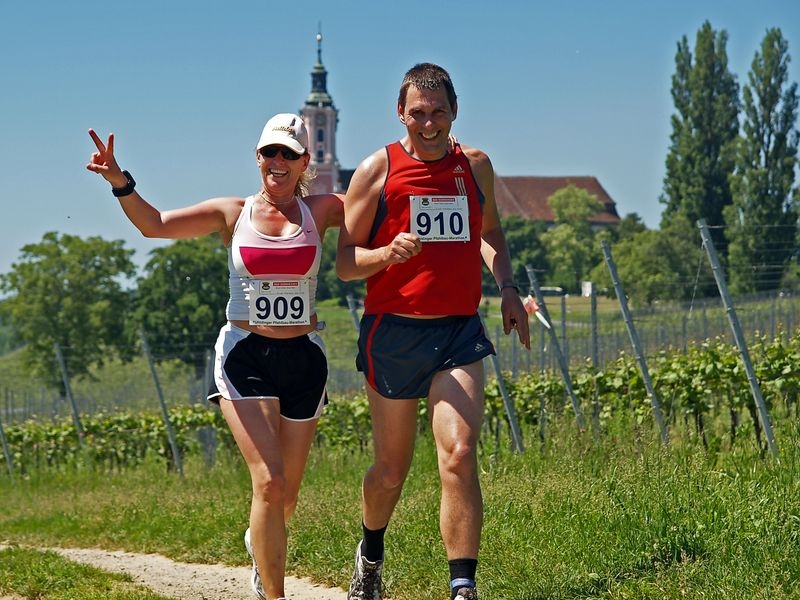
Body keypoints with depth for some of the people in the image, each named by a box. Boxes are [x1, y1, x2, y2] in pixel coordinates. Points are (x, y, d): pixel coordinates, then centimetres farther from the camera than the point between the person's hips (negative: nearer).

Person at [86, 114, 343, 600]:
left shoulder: (321, 210, 3)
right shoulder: (233, 214, 2)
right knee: (268, 481, -16)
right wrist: (120, 182, -20)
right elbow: (155, 224, -5)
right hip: (245, 355, -2)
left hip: (303, 358, 2)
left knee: (286, 494, 12)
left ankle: (261, 542, 48)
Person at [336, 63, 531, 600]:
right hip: (394, 333, -1)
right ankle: (371, 554, 40)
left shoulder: (475, 165, 9)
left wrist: (508, 287, 12)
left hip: (459, 332, 2)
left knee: (459, 456, -17)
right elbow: (346, 263, -2)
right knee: (392, 470, 10)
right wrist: (390, 254, -22)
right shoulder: (377, 170, -2)